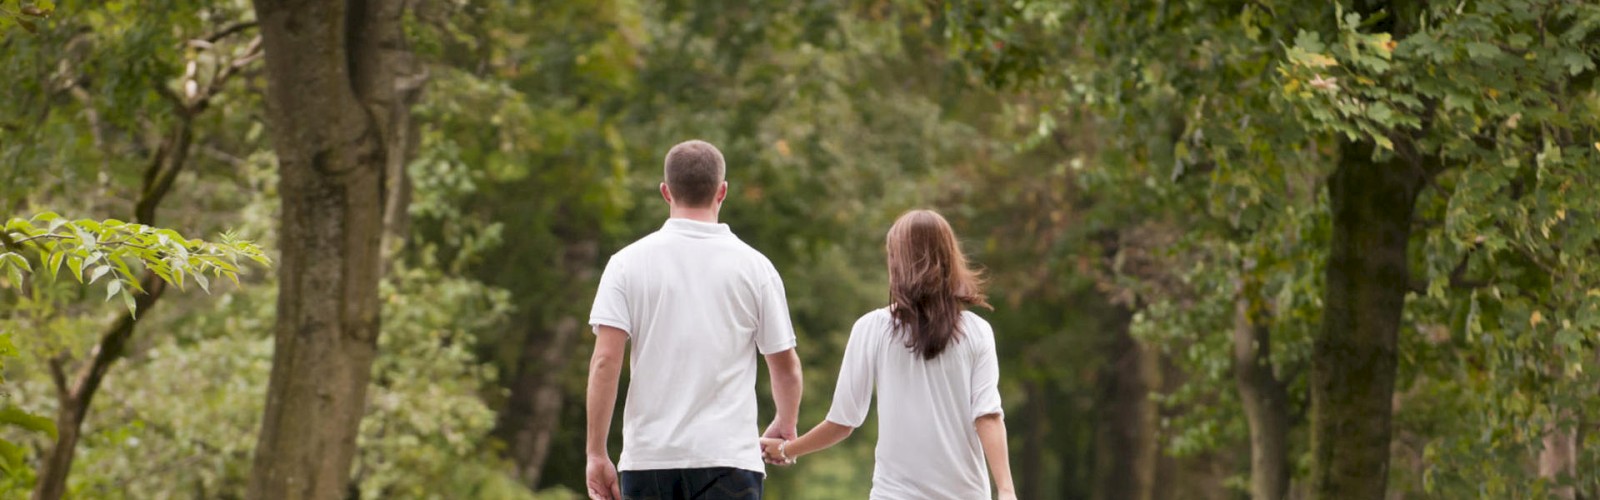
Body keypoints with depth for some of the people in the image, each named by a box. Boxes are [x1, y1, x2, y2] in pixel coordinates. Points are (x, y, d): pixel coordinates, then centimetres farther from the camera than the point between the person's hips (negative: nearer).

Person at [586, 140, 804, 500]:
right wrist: (785, 427, 26)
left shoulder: (627, 262, 1)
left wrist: (597, 454, -2)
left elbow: (605, 361, -6)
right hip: (727, 458, -1)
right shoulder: (754, 266, 1)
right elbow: (785, 365, 7)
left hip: (646, 459, 1)